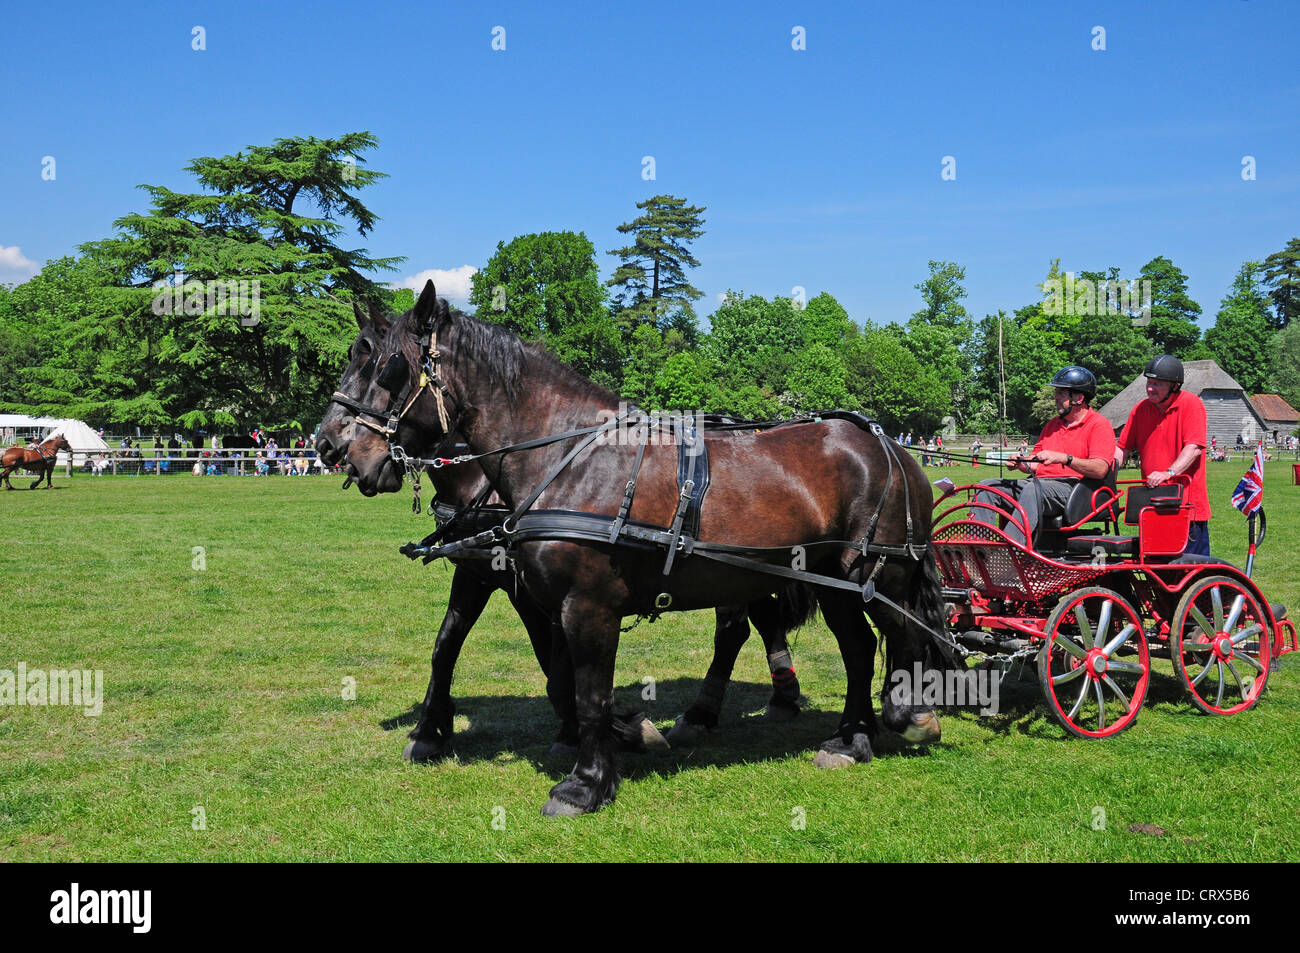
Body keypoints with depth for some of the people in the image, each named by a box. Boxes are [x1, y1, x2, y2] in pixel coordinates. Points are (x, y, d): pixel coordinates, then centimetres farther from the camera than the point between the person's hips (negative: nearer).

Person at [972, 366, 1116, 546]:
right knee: (987, 486, -7)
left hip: (1071, 486, -8)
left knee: (1033, 488, -39)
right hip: (1041, 482, 8)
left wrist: (1065, 458, -24)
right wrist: (1021, 463, 1)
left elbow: (1100, 469, -13)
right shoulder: (1053, 423, 26)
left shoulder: (1099, 425, 1)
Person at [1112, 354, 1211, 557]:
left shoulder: (1191, 404, -5)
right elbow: (1123, 447, 13)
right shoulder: (1141, 409, 11)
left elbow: (1194, 448, -17)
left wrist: (1169, 473, -31)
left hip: (1187, 502, -5)